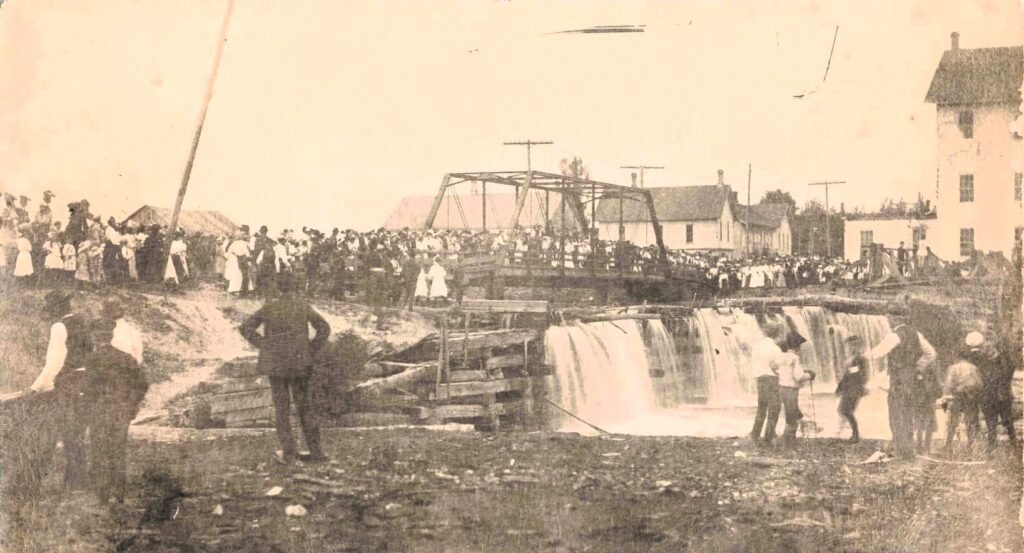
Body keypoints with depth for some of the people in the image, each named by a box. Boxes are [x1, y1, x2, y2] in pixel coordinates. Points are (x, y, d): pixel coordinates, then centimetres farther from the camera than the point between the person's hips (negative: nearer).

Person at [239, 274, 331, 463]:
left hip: (276, 362, -1)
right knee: (304, 405, 11)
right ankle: (316, 450, 4)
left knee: (281, 407, 6)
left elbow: (246, 328, -4)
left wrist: (264, 345, 0)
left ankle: (288, 451, 0)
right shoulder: (303, 306, 0)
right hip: (299, 362, 1)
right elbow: (324, 328, -1)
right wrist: (311, 351, 3)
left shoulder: (270, 307, -4)